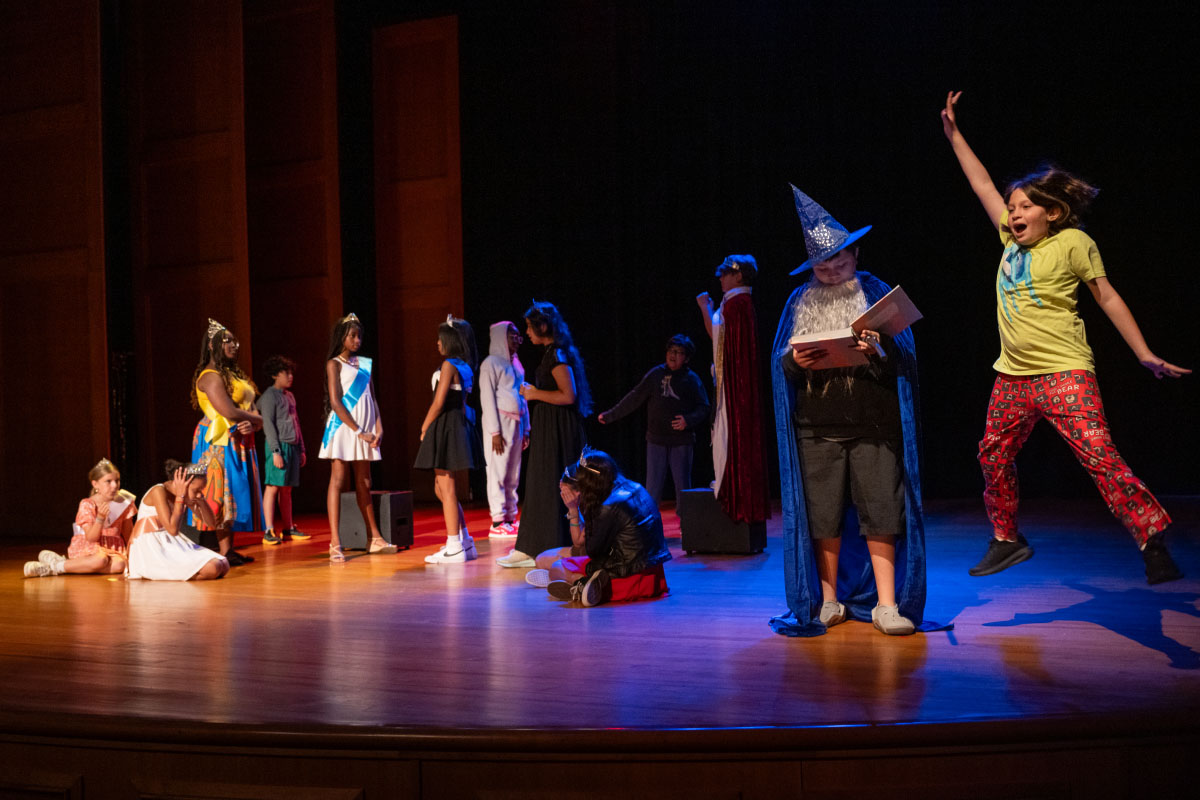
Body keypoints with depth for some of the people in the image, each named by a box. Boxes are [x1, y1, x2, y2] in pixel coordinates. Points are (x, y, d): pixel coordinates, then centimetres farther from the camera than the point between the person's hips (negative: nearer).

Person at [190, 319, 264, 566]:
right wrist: (257, 418, -5)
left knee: (236, 494, 8)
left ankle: (230, 550, 11)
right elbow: (229, 411, -20)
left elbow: (250, 408, 13)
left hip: (239, 442, 9)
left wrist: (253, 424, -10)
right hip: (220, 441, -9)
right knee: (223, 493, -9)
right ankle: (225, 552, -7)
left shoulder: (235, 374, 18)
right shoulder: (211, 376, -10)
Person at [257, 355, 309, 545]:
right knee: (273, 487, -8)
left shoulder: (290, 396, 19)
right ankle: (269, 531, -9)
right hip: (279, 445, -8)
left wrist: (301, 449, 20)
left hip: (292, 446, 8)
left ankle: (288, 529, 15)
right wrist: (276, 451, -17)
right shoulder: (270, 396, -5)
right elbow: (268, 425, -11)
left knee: (287, 489, 11)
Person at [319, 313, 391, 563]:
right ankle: (335, 543, -10)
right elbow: (335, 402, -9)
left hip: (365, 431, 6)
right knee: (338, 481, -7)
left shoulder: (365, 363, 15)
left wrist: (378, 428, 1)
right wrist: (358, 431, -14)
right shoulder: (334, 364, -1)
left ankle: (375, 538, 16)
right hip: (343, 427, -5)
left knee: (364, 484, 11)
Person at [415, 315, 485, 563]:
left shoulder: (449, 365, -12)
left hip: (446, 428, -9)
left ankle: (454, 548, -3)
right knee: (442, 489, 15)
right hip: (460, 425, 9)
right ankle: (465, 541, 17)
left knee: (446, 488, -5)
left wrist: (424, 429, -5)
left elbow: (439, 402, -16)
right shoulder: (466, 367, 14)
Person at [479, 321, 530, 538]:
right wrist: (495, 432, -15)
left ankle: (511, 518, 13)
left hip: (516, 423, 8)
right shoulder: (491, 363, -6)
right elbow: (487, 398, -10)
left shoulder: (515, 363, 17)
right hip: (500, 422, -7)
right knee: (498, 473, -6)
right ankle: (497, 522, -4)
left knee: (513, 475, 8)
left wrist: (525, 429, 15)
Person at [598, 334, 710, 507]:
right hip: (656, 439, 1)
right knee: (653, 486, 2)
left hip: (682, 441, -1)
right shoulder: (655, 375, 5)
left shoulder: (692, 379, 2)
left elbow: (704, 408, 0)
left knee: (682, 485, 3)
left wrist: (688, 420, -18)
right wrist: (610, 415, 11)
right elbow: (633, 399, 10)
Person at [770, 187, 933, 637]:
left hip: (873, 426, -1)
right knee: (821, 515, 4)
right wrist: (797, 362, -14)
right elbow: (779, 361, 9)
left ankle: (886, 604, 4)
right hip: (817, 427, 2)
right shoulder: (800, 301, 12)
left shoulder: (878, 293, 7)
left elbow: (904, 355, 1)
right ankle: (829, 601, 16)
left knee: (880, 512, -4)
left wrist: (878, 351, -20)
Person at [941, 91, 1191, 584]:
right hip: (1013, 376, 7)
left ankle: (1153, 541, -12)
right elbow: (983, 185, 18)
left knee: (1100, 457, -17)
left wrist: (1145, 355, -4)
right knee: (993, 458, 12)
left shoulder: (1072, 242, -5)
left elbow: (1108, 299, -1)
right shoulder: (1013, 238, 9)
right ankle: (1007, 541, 29)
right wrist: (953, 134, 21)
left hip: (1064, 373, -7)